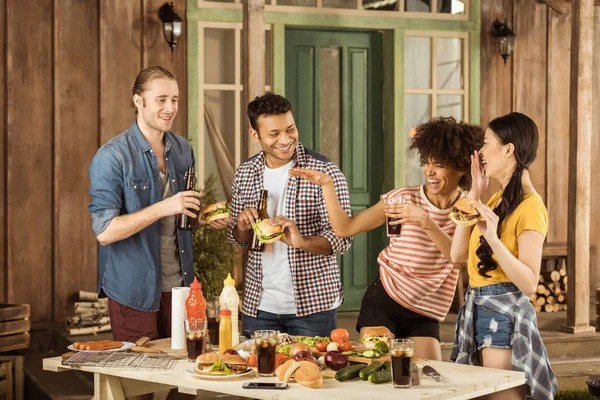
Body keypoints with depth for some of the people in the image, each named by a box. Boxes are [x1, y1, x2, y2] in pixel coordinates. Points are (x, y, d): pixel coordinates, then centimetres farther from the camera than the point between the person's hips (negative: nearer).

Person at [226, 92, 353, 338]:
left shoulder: (324, 172, -10)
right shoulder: (244, 174, 4)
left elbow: (341, 239, -12)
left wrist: (302, 241, -30)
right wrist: (243, 227, -9)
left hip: (312, 305, -4)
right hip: (258, 305, 4)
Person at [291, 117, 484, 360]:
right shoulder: (404, 198, -3)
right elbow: (345, 228, -4)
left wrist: (425, 222, -30)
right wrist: (326, 185, -13)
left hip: (424, 314, 1)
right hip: (383, 302, -1)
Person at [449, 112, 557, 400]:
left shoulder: (529, 206, -14)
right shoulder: (497, 198, 12)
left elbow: (529, 284, -20)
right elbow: (458, 255, 6)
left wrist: (493, 240, -31)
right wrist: (474, 194, 6)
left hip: (505, 313, -9)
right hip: (478, 308, 9)